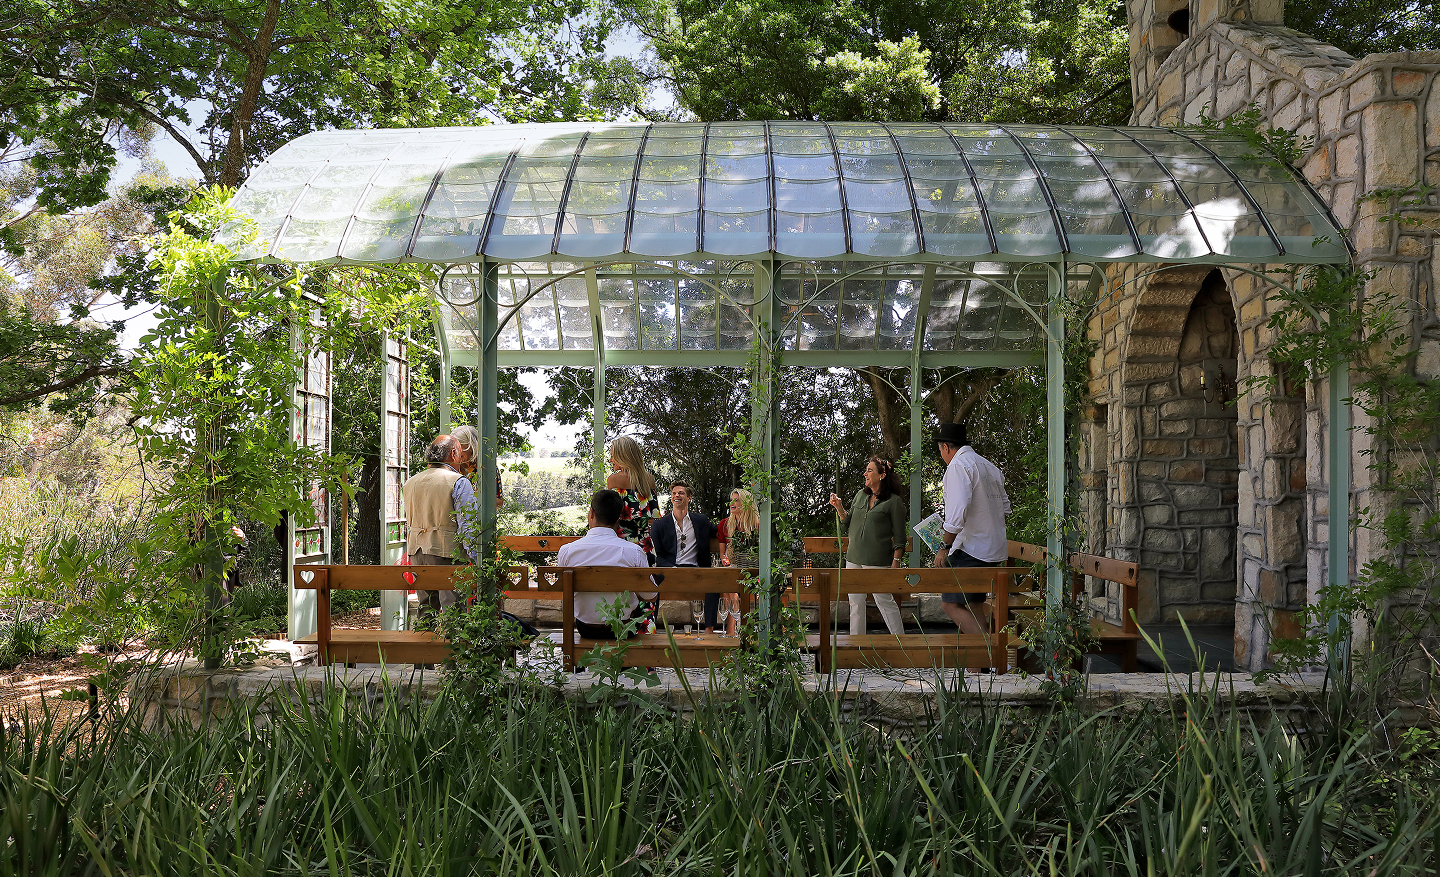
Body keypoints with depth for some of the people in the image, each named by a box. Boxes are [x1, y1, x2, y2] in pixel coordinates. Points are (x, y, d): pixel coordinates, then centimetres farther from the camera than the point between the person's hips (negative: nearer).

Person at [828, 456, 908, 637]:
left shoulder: (894, 502, -5)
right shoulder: (860, 495, 12)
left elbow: (899, 536, -5)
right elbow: (849, 521, 17)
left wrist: (896, 562, -11)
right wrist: (839, 507, 1)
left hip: (878, 561, -6)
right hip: (853, 558, 6)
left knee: (884, 600, -4)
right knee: (855, 602, 10)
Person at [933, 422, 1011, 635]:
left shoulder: (958, 465, -10)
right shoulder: (991, 467, 17)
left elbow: (958, 511, -20)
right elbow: (1005, 507, 21)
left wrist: (945, 547, -15)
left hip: (970, 548, -9)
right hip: (995, 550, 9)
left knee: (952, 604, -8)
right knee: (971, 606, 13)